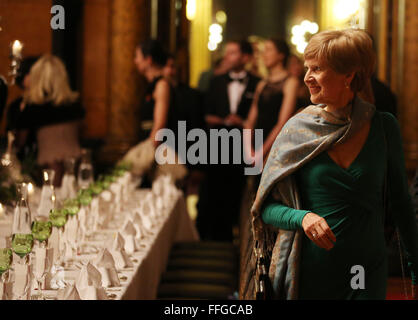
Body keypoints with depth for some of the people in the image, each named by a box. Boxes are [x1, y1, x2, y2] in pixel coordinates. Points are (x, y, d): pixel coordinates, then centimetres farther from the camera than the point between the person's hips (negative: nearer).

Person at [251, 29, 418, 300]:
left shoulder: (384, 127, -2)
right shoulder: (298, 129, -5)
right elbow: (266, 207, -1)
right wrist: (302, 217, -21)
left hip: (368, 273, 0)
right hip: (308, 274, 0)